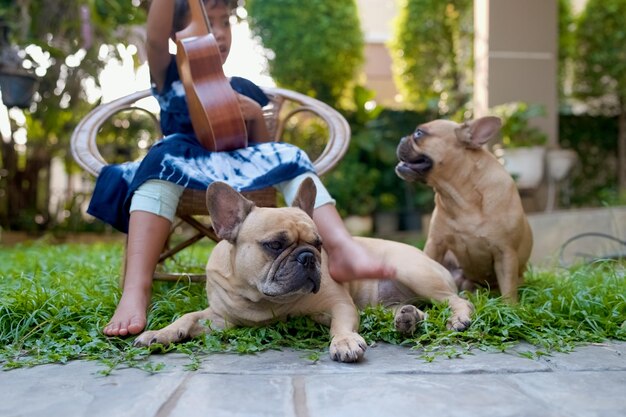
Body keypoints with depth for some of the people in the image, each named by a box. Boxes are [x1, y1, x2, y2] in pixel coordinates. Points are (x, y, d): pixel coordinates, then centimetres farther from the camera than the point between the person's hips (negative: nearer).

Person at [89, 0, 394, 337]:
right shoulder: (170, 77, 17)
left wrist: (257, 115, 1)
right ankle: (136, 289, -50)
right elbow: (155, 38, -6)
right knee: (163, 158, -35)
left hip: (235, 165, 3)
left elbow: (263, 149, 21)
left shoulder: (241, 90, 24)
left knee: (288, 157, -21)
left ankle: (342, 248, -44)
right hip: (182, 164, -3)